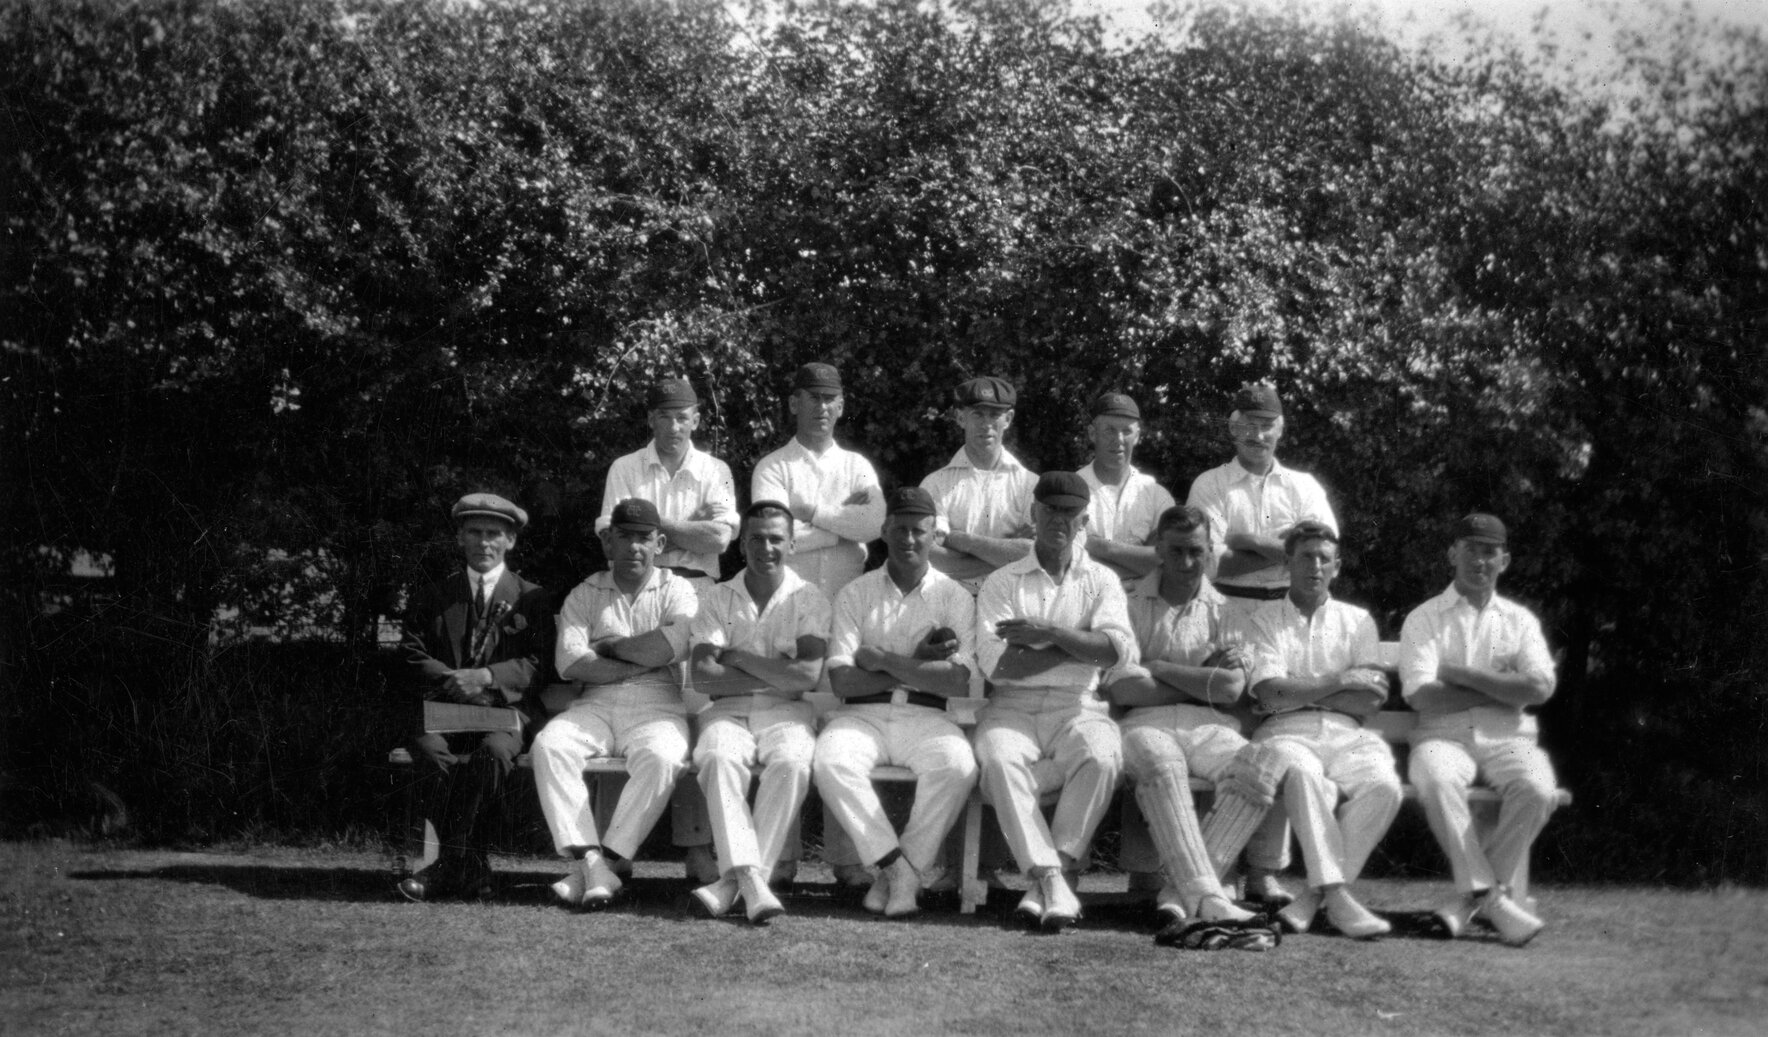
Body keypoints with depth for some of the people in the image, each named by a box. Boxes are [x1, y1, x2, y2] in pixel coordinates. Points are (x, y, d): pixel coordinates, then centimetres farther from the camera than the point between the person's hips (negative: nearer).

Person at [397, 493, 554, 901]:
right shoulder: (433, 597, 21)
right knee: (430, 749, -33)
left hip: (507, 711, -2)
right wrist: (454, 680, -10)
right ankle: (472, 867, -30)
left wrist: (486, 677, -15)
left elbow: (539, 666, 3)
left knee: (494, 750, -36)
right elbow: (412, 657, 10)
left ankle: (450, 866, -31)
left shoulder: (532, 600, 15)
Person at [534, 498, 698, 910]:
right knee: (548, 745, -27)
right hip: (595, 706, 2)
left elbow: (675, 644, -11)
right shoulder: (584, 595, 16)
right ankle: (590, 863, -33)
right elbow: (570, 663, -2)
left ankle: (600, 863, -29)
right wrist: (645, 660, -6)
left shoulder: (677, 591, 12)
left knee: (661, 758, -34)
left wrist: (609, 646, -1)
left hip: (657, 708, -2)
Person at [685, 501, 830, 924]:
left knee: (792, 764, -34)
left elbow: (807, 675, -8)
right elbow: (703, 675, -3)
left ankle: (732, 880, -34)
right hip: (728, 712, 1)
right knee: (718, 759, -33)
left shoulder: (809, 600, 6)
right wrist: (775, 675, -7)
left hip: (786, 713, -1)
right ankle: (750, 878, -43)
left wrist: (738, 657, -4)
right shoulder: (717, 600, 10)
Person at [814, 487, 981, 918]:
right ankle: (898, 867, -20)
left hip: (925, 716, 0)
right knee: (830, 762, -32)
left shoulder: (955, 597, 9)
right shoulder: (855, 594, 10)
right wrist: (917, 664, -8)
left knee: (959, 766, -32)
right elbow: (842, 679, -3)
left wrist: (884, 660, -8)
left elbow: (960, 683, -6)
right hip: (863, 713, 0)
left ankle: (902, 873, -18)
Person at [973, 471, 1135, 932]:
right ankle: (1052, 880, -33)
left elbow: (1119, 650, -4)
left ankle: (1048, 877, -26)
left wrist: (1049, 633, -11)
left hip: (1078, 704, 1)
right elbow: (995, 663, -6)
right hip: (1014, 705, 0)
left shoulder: (1101, 580, 15)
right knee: (999, 759, -33)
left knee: (1102, 759, -32)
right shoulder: (1001, 582, 11)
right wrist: (1080, 645, -3)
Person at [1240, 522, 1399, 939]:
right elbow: (1272, 697, -3)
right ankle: (1336, 894, -39)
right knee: (1303, 775, -38)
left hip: (1346, 734, 2)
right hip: (1285, 732, -2)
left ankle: (1315, 895, -25)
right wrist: (1340, 681, -1)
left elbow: (1370, 701, 5)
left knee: (1383, 784, -30)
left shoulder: (1357, 621, 19)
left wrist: (1303, 693, -1)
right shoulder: (1264, 622, 13)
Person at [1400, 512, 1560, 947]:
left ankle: (1473, 897, -19)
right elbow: (1422, 696, -7)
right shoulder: (1423, 619, 9)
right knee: (1436, 781, -36)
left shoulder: (1520, 619, 15)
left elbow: (1540, 689, -2)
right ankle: (1493, 900, -30)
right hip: (1444, 736, -2)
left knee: (1538, 789, -31)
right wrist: (1504, 689, -4)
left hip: (1509, 739, 2)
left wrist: (1460, 674, -6)